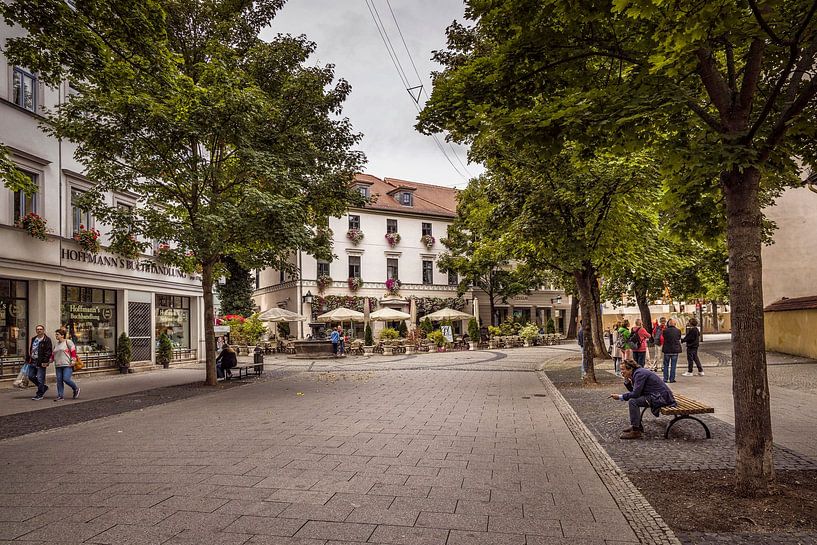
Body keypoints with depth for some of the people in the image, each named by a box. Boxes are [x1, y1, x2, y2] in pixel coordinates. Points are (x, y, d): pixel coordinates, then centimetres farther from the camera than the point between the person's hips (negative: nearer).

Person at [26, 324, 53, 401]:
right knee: (31, 376, 11)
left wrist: (45, 361, -20)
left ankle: (39, 395, 5)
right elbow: (30, 350, 22)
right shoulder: (33, 339, 15)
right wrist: (28, 359, 16)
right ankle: (43, 387, 28)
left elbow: (48, 351, -14)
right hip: (33, 361, 8)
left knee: (40, 378, -4)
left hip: (41, 363, -8)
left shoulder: (47, 340, -8)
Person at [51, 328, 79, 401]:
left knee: (66, 379, -15)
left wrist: (73, 360, -15)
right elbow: (53, 354, 27)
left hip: (67, 365, -7)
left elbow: (73, 351, -9)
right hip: (58, 365, 7)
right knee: (59, 381, 3)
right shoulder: (56, 344, 18)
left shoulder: (68, 342, -3)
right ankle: (60, 396, 7)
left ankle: (76, 389, 8)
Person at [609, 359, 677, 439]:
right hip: (658, 395, 11)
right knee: (632, 398, 18)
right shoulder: (637, 373, 12)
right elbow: (633, 391, 16)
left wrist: (620, 397, -15)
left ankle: (636, 431, -14)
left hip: (662, 397, -11)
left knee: (632, 401, -21)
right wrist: (626, 381, 3)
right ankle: (638, 425, 21)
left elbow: (635, 394, -23)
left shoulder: (640, 373, -18)